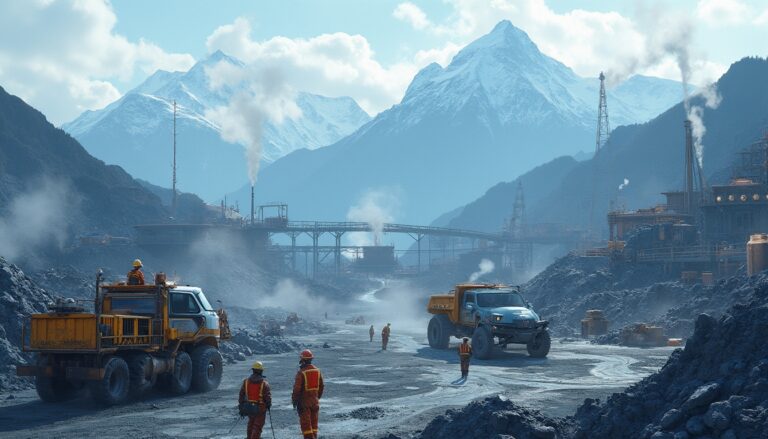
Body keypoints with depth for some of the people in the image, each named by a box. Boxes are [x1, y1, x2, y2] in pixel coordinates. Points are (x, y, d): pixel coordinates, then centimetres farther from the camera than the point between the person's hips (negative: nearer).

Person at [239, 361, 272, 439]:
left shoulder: (246, 382, -1)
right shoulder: (264, 383, -13)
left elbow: (241, 395, 4)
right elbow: (268, 396, -10)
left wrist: (241, 408, 12)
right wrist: (268, 405, 10)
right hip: (261, 409, -4)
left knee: (251, 424, 25)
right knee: (257, 426, 2)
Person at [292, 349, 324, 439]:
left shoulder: (301, 372, -16)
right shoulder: (317, 371, 3)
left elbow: (297, 388, -15)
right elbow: (321, 387, 12)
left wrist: (294, 401, -3)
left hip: (304, 402, -6)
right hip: (315, 401, 6)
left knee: (305, 422, -1)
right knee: (314, 422, 14)